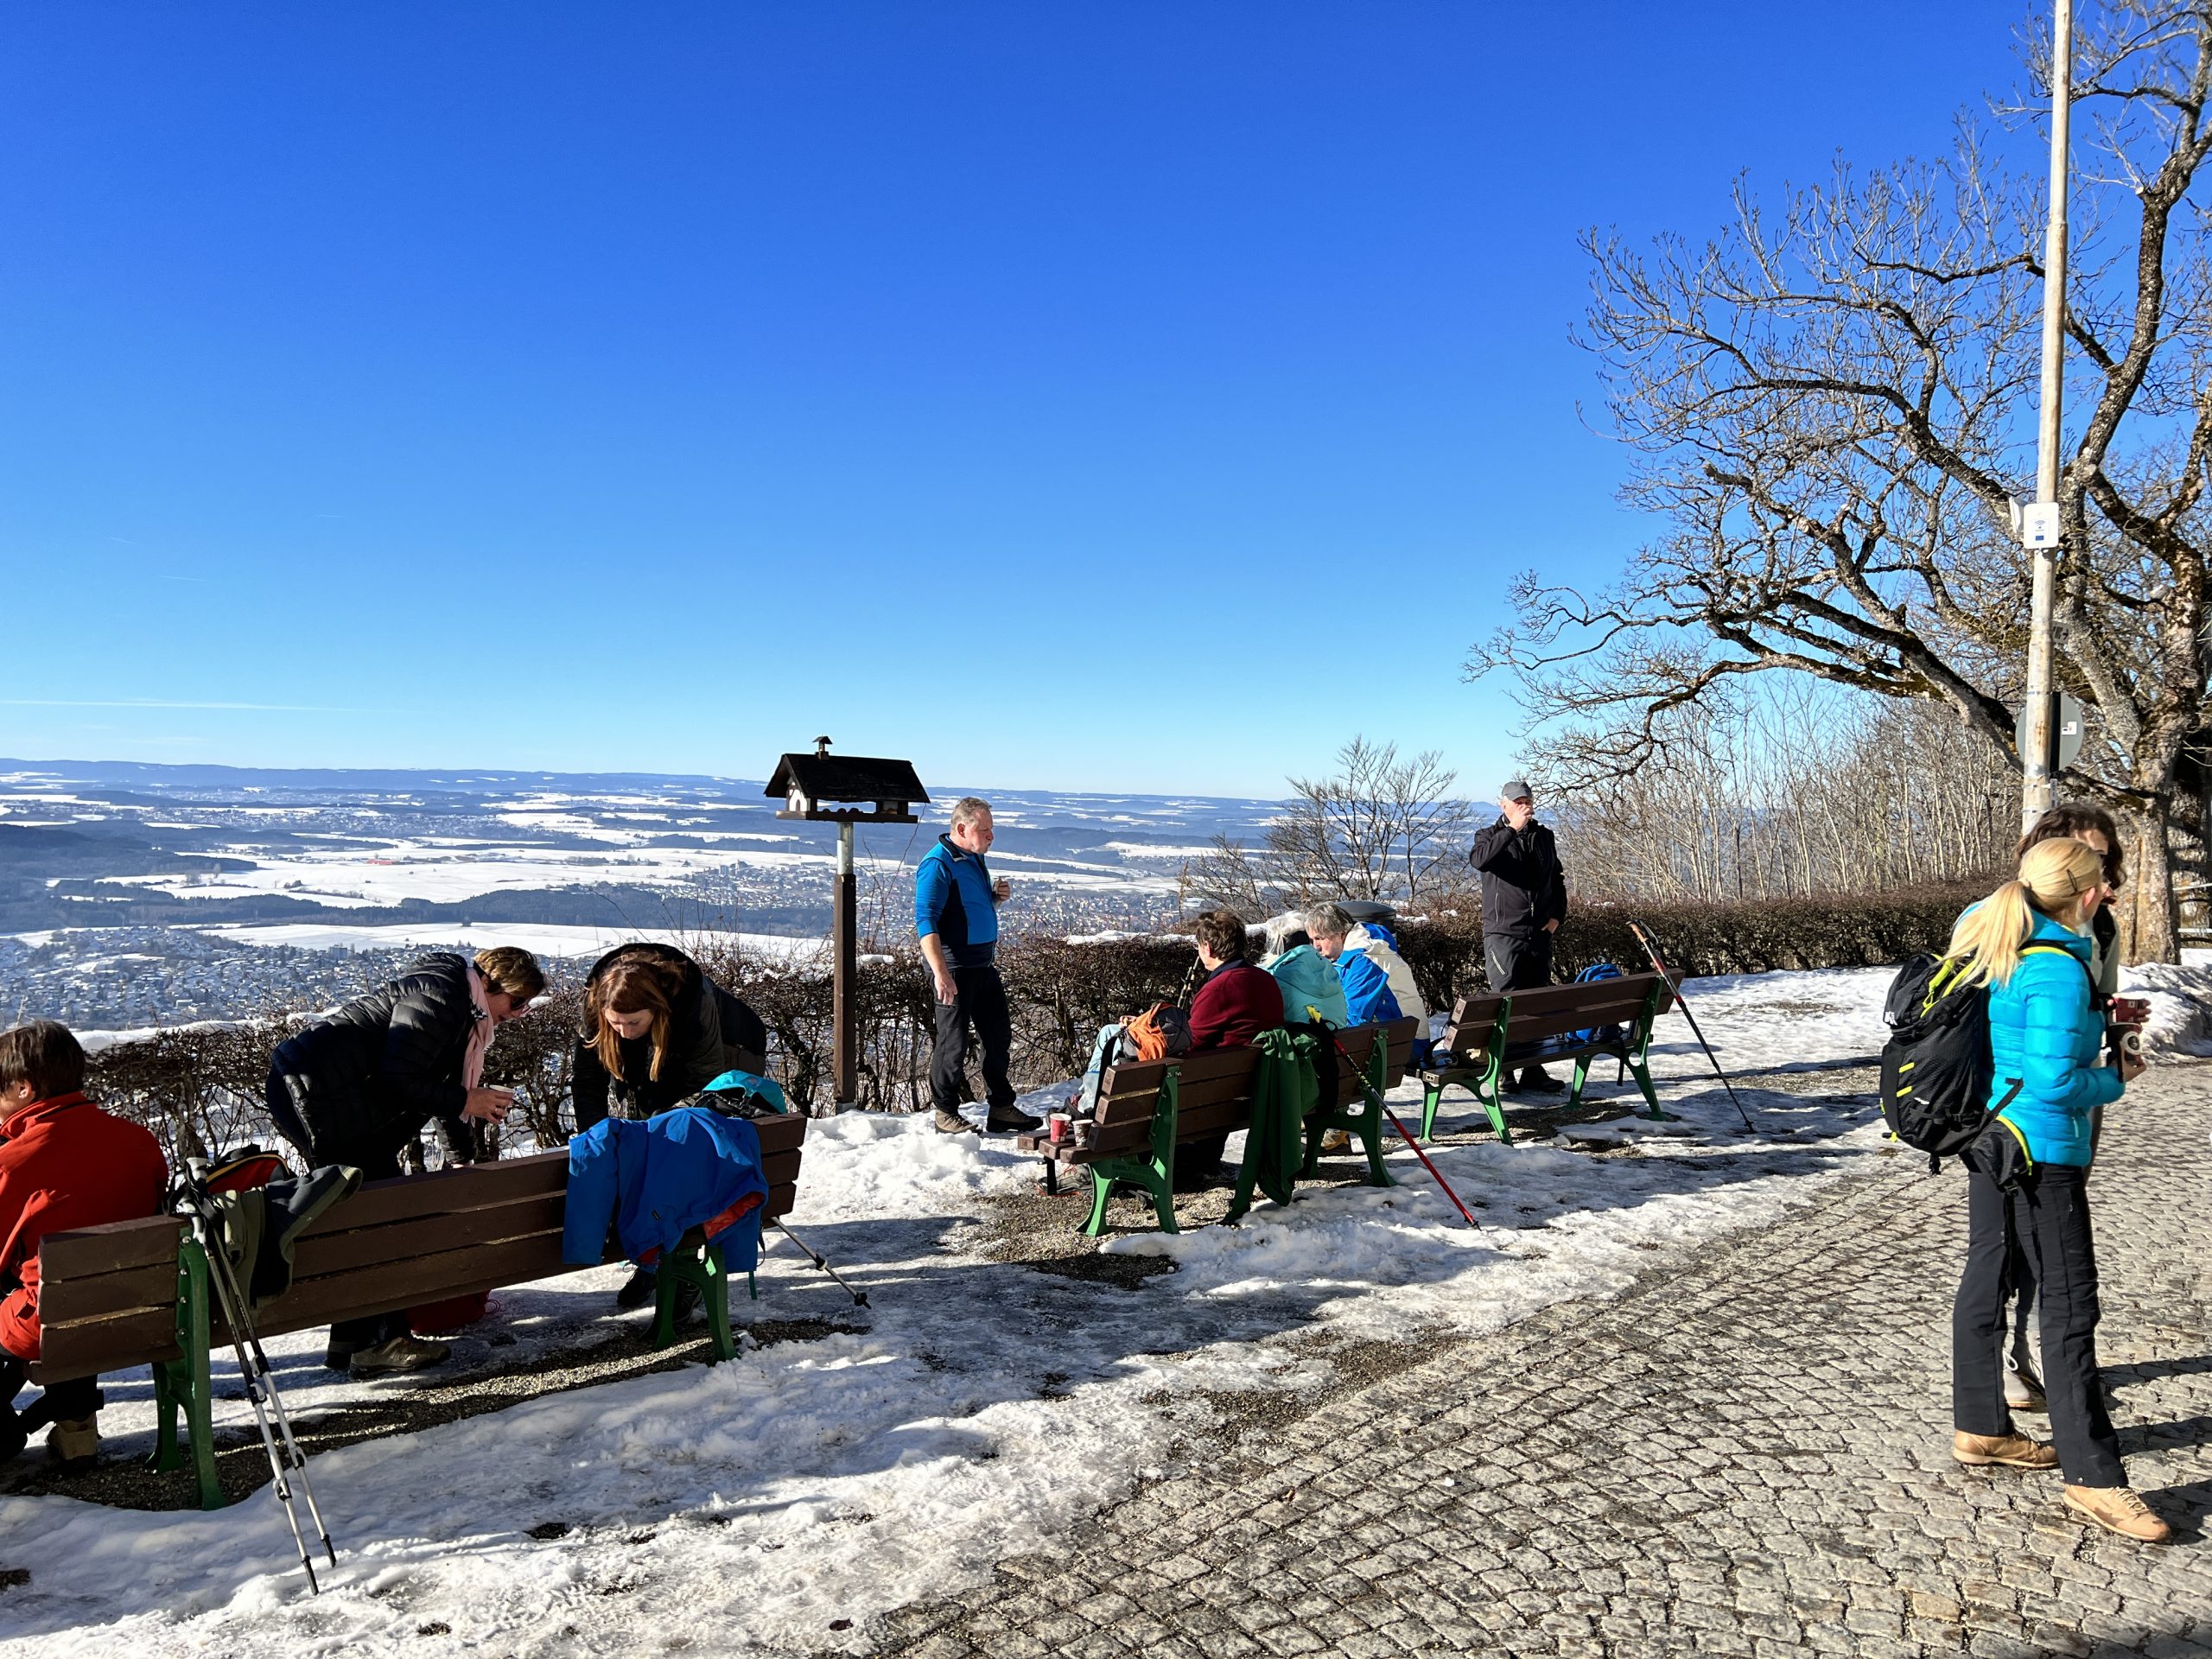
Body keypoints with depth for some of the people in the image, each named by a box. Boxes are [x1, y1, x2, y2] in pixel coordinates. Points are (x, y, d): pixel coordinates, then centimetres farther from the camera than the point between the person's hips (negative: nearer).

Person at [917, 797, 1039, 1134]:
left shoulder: (975, 859, 13)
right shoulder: (938, 864, -14)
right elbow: (926, 921, -21)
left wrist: (996, 898, 4)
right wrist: (941, 973, -28)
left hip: (984, 964, 9)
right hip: (954, 969, -9)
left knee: (999, 1036, 13)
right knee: (953, 1043, 0)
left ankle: (1001, 1109, 23)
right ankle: (945, 1113, 15)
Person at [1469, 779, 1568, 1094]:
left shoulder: (1544, 836, 14)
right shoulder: (1492, 836, -1)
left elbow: (1557, 879, 23)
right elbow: (1479, 859, -25)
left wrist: (1558, 915, 9)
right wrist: (1512, 829, -29)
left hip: (1540, 935, 5)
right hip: (1504, 935, -5)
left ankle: (1534, 1070, 16)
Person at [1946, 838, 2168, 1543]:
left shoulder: (1993, 943, 4)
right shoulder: (2058, 970, -21)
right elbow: (2055, 1083, -22)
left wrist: (2096, 1021, 16)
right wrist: (2114, 1078, -5)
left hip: (1986, 1135, 9)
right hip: (2040, 1149, -9)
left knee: (1985, 1279, 16)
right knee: (2069, 1306, -1)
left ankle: (1979, 1428, 30)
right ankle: (2094, 1477, 7)